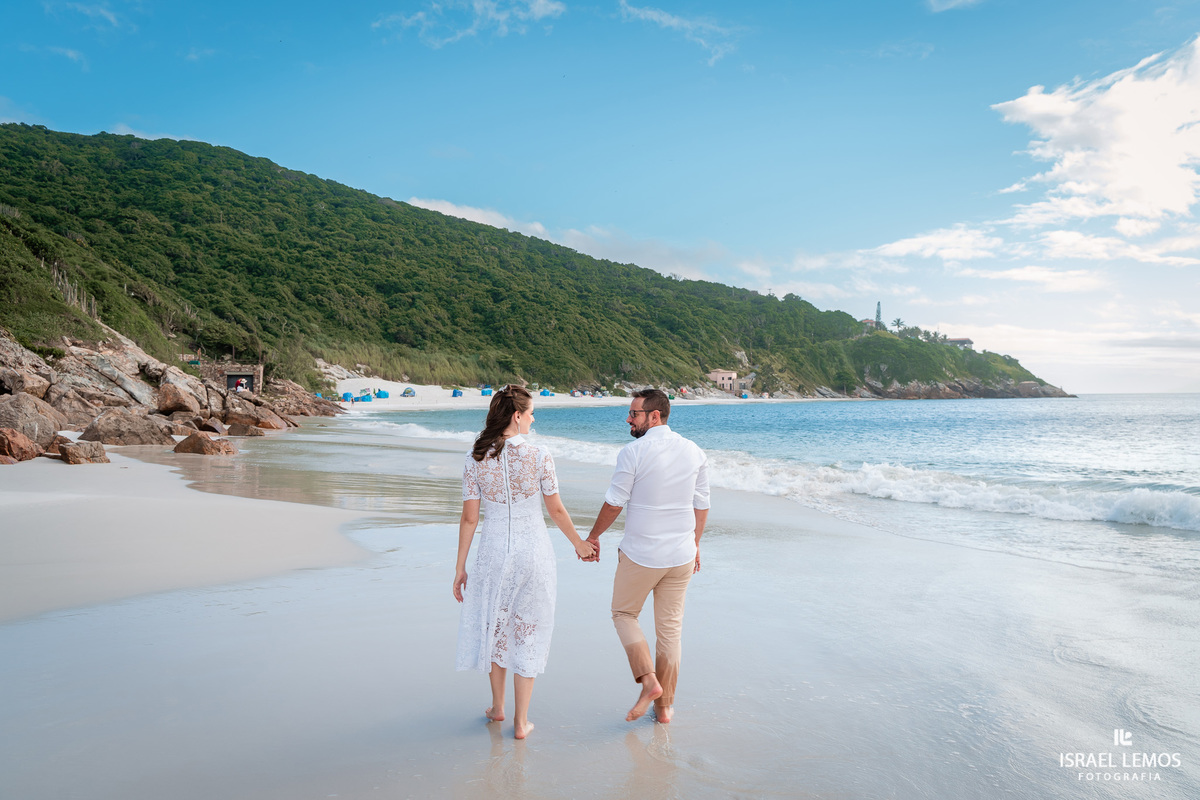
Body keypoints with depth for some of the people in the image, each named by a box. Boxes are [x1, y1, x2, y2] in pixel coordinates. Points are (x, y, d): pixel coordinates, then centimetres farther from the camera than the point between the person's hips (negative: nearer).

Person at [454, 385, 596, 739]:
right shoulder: (538, 456, -12)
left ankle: (497, 707, 37)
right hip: (533, 552, -2)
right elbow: (556, 510, -4)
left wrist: (460, 567, 4)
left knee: (495, 626, 22)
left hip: (493, 552, 2)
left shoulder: (476, 459, -6)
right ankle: (521, 721, 17)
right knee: (528, 631, 11)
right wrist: (579, 543, 12)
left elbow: (469, 517, -4)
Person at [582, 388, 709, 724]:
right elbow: (701, 505, 8)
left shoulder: (633, 452, -14)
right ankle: (665, 705, 21)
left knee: (624, 614, 17)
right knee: (670, 628, 13)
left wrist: (592, 537, 6)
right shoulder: (695, 452, 2)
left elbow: (614, 503, -9)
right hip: (681, 556, 5)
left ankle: (648, 680, 2)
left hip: (640, 554, -4)